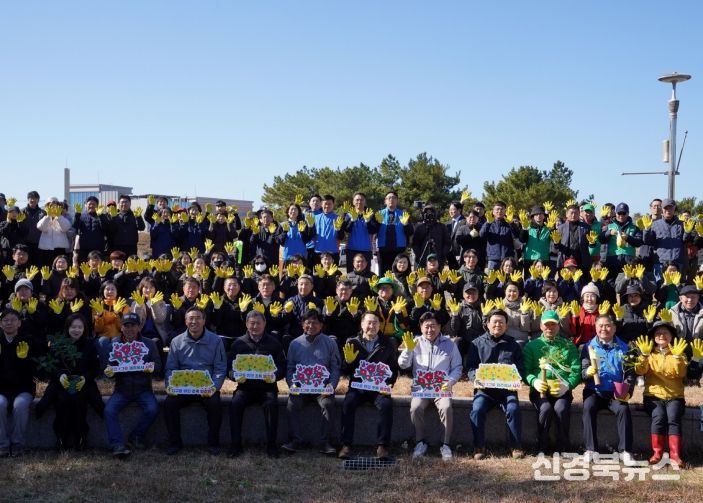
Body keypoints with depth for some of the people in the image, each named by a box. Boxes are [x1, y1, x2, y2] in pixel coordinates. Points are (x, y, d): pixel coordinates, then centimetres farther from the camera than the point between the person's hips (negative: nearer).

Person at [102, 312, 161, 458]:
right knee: (109, 409, -27)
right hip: (122, 389, 0)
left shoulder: (148, 343, 6)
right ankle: (117, 445, -26)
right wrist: (108, 372, -18)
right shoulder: (114, 344, 7)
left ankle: (136, 437, -5)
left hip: (143, 388, 0)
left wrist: (152, 367, -20)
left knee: (152, 409, -27)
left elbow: (158, 365, 4)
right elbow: (107, 366, 7)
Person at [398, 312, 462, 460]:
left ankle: (446, 444, -14)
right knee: (415, 408, -29)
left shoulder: (449, 344, 9)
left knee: (446, 408, -31)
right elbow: (403, 365, 5)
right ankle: (421, 442, -8)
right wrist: (408, 349, -12)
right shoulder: (416, 342, 10)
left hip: (442, 388, -1)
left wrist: (449, 382, -10)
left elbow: (457, 368, 8)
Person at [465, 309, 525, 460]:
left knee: (513, 409, -27)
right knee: (477, 409, -27)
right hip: (484, 389, 0)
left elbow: (520, 369, 12)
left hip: (507, 389, 1)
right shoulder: (477, 343, 13)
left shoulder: (513, 345, 17)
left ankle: (517, 447, -14)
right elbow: (470, 367, 6)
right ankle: (479, 447, -14)